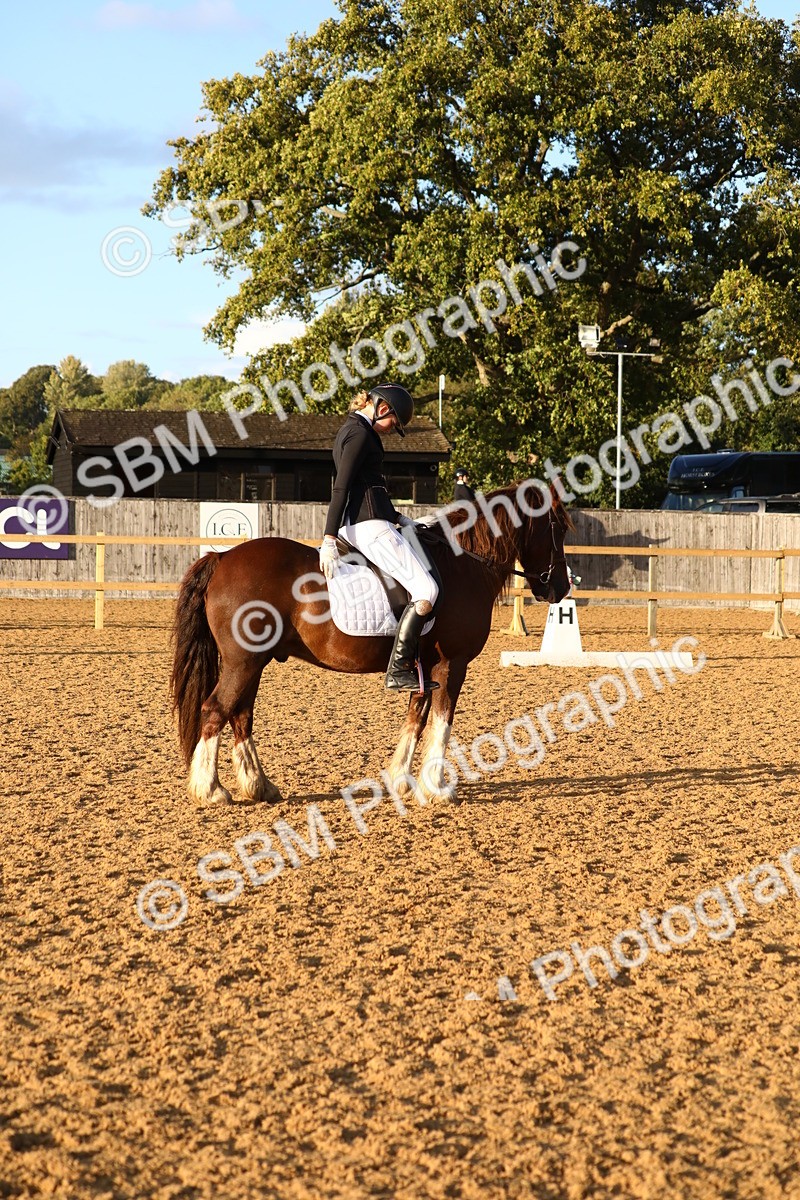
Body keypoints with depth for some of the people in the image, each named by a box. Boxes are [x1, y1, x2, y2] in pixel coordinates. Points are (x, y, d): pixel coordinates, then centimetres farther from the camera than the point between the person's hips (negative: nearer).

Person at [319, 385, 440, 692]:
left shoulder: (352, 430, 21)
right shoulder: (360, 433, -11)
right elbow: (340, 488, -19)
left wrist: (396, 516, 21)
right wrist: (328, 541, -24)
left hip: (355, 524, 11)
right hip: (369, 525, -11)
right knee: (426, 589, -14)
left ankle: (407, 663, 14)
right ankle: (398, 671, -15)